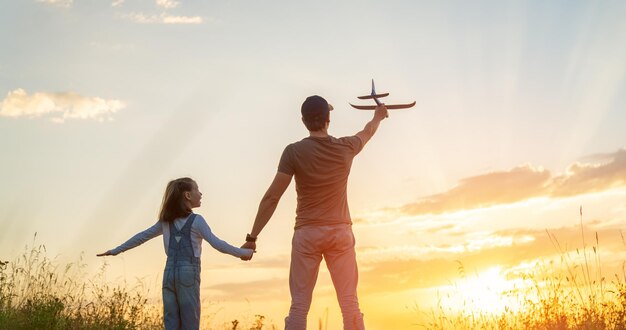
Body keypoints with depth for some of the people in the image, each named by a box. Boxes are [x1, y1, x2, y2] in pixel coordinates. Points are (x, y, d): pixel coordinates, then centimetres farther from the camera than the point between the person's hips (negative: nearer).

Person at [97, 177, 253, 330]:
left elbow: (142, 237, 19)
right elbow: (217, 244, -10)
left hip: (169, 273, 5)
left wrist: (116, 251, 28)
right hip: (188, 273, -5)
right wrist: (243, 252, -2)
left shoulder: (166, 221, 14)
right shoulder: (196, 220, -3)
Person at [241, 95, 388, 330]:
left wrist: (252, 237, -5)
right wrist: (378, 117, 47)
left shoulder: (294, 152, -9)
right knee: (350, 304, 3)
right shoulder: (345, 147, 0)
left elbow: (272, 197, -10)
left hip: (307, 233, -2)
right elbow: (367, 133, 24)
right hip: (340, 231, 2)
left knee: (299, 305, -1)